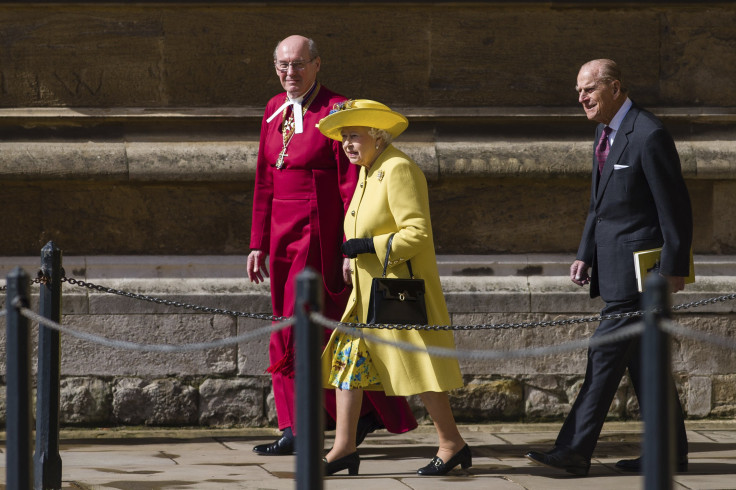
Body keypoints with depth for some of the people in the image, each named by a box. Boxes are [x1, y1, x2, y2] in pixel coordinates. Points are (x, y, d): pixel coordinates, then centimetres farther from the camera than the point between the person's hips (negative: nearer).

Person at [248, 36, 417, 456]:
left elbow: (351, 186, -11)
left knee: (299, 326, -10)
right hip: (283, 238, 7)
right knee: (286, 332, 7)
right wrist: (259, 244, 14)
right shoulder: (275, 111, 12)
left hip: (319, 237, -7)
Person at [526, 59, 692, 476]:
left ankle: (575, 452, -11)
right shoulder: (606, 133, 14)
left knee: (607, 354, -10)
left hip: (639, 265, -10)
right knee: (642, 361, 11)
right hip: (615, 266, 10)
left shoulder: (649, 135, -15)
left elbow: (675, 205, -15)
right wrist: (585, 254, 13)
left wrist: (674, 267, -16)